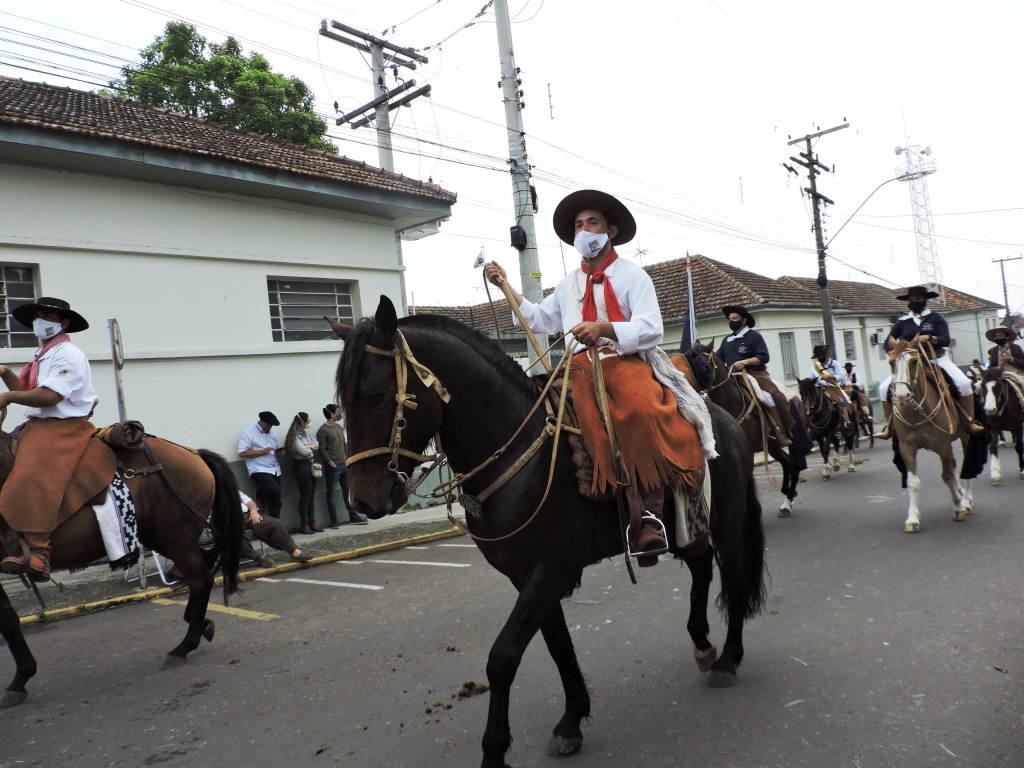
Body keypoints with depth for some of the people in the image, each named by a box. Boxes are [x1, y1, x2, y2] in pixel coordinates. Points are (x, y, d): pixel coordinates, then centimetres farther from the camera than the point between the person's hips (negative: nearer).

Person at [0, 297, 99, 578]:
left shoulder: (67, 355, -11)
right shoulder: (42, 354, 20)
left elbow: (50, 396, -22)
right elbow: (24, 389, 21)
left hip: (64, 429, -11)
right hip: (37, 426, 11)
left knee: (31, 478, -26)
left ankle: (36, 552, -29)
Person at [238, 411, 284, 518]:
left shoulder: (272, 434, 16)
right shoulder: (249, 432, -5)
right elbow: (242, 453, -12)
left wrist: (278, 452, 0)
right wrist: (262, 451, -17)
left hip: (275, 470, 7)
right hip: (260, 470, -7)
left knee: (275, 498, 4)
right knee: (275, 490, -25)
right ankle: (260, 495, 5)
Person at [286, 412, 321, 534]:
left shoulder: (306, 432, 11)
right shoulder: (295, 436, -16)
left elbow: (316, 443, 6)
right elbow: (304, 451, -25)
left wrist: (309, 446, -13)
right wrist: (311, 450, -4)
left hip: (310, 464, 8)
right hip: (301, 465, -8)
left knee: (311, 496, 11)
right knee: (305, 496, -3)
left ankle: (312, 523, 18)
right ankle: (303, 525, 5)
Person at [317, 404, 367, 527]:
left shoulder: (339, 427, 12)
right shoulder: (323, 430, -12)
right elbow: (322, 449, -16)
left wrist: (346, 458, 13)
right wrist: (331, 463, -18)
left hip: (343, 465, 8)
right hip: (332, 467, -8)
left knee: (347, 491, 13)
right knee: (331, 492, 0)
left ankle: (353, 516, 20)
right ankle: (334, 521, 3)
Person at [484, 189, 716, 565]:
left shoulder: (632, 275, 7)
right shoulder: (569, 283, 25)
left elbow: (651, 329, -7)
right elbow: (540, 320, 33)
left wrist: (604, 328, -24)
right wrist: (506, 286, 27)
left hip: (628, 362, -5)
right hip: (582, 369, 5)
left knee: (637, 412, -37)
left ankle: (651, 516, -38)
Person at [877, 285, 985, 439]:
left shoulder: (935, 318, 2)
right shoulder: (902, 321, 6)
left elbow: (945, 340, -10)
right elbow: (888, 343, 4)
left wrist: (929, 338, -28)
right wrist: (895, 346, -19)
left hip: (937, 359, -1)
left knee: (963, 383, -24)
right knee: (884, 388, -15)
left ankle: (970, 421, -9)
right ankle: (889, 425, -2)